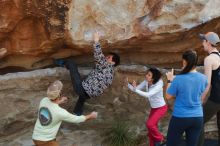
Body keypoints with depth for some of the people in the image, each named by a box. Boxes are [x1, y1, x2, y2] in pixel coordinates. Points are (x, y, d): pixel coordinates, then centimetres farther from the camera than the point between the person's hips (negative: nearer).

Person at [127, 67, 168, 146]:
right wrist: (127, 84, -25)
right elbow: (136, 89, -9)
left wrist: (135, 89, -45)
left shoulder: (158, 85, -29)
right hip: (153, 108, 7)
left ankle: (160, 139, 3)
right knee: (151, 126, 6)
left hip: (161, 108, -7)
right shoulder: (146, 82, -9)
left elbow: (148, 95, -40)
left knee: (149, 124, -20)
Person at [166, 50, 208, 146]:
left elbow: (168, 97, -6)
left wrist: (170, 80, 6)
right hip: (197, 118, 4)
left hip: (179, 118, -4)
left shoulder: (178, 79, -19)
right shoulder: (203, 78, -5)